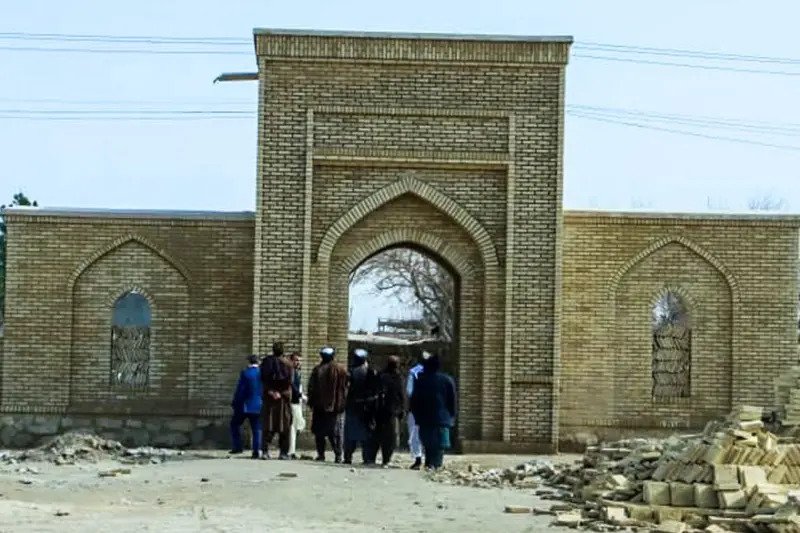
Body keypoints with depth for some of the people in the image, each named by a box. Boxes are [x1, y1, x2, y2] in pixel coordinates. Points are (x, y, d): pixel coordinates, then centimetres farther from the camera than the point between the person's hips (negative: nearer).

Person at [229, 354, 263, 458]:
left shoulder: (245, 373, -9)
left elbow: (240, 390, -9)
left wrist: (235, 403, 0)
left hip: (245, 406, -3)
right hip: (258, 406, 3)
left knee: (235, 424, 14)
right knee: (257, 429, 7)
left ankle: (237, 447, 8)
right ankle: (256, 451, 0)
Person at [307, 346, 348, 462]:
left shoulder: (317, 370, -2)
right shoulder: (341, 369, 0)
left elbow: (311, 387, 0)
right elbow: (346, 387, 1)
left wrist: (311, 403, 8)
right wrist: (343, 402, 7)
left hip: (320, 406, 0)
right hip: (337, 406, 1)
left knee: (319, 432, 8)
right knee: (337, 432, 3)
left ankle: (321, 454, 4)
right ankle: (338, 455, -4)